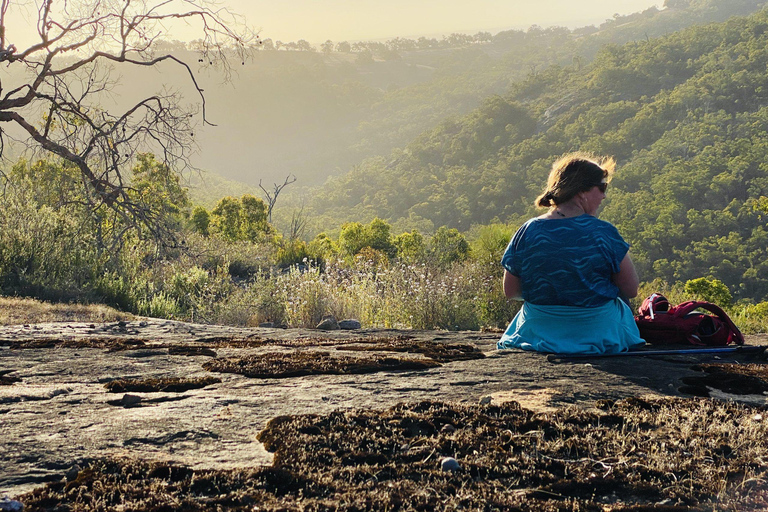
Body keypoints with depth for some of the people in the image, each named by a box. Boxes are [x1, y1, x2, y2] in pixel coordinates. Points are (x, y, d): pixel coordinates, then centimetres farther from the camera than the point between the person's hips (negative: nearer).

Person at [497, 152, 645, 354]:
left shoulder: (527, 232, -9)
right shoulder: (603, 233, -16)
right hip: (597, 336, -3)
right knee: (620, 304, 30)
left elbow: (510, 291, 0)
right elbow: (631, 290, -8)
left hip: (537, 335, 3)